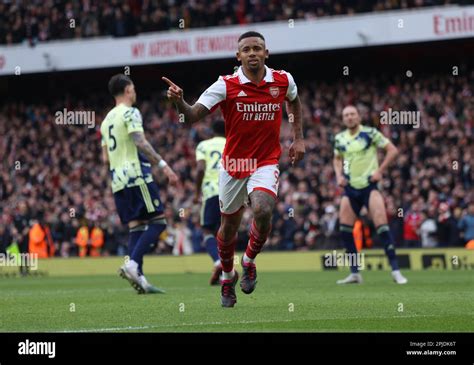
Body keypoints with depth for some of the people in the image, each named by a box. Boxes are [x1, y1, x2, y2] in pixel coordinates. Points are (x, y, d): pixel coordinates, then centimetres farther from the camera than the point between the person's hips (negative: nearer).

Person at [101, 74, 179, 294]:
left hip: (118, 179, 8)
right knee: (158, 222, -6)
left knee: (136, 227, 6)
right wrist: (163, 165, -21)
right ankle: (132, 264, -20)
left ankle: (138, 277, -4)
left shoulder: (107, 120, 20)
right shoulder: (130, 113, -5)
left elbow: (106, 157, 20)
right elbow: (140, 142, -19)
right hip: (136, 176, -8)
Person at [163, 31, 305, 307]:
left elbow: (294, 100, 21)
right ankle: (228, 276, 38)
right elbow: (193, 116, -20)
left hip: (266, 164, 0)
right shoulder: (226, 86, -13)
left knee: (263, 211, -26)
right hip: (233, 164, 0)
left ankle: (249, 261, 3)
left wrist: (299, 137, 13)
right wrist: (180, 101, -41)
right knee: (229, 226, 11)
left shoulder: (283, 81, -4)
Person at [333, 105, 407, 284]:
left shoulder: (370, 133, -7)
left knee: (381, 225, -15)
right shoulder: (340, 139, 7)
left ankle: (395, 270, -11)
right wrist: (339, 175, 7)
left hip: (369, 185, -5)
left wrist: (380, 171, -11)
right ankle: (355, 273, 8)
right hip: (350, 188, 5)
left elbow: (392, 150, -5)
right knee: (344, 228, -2)